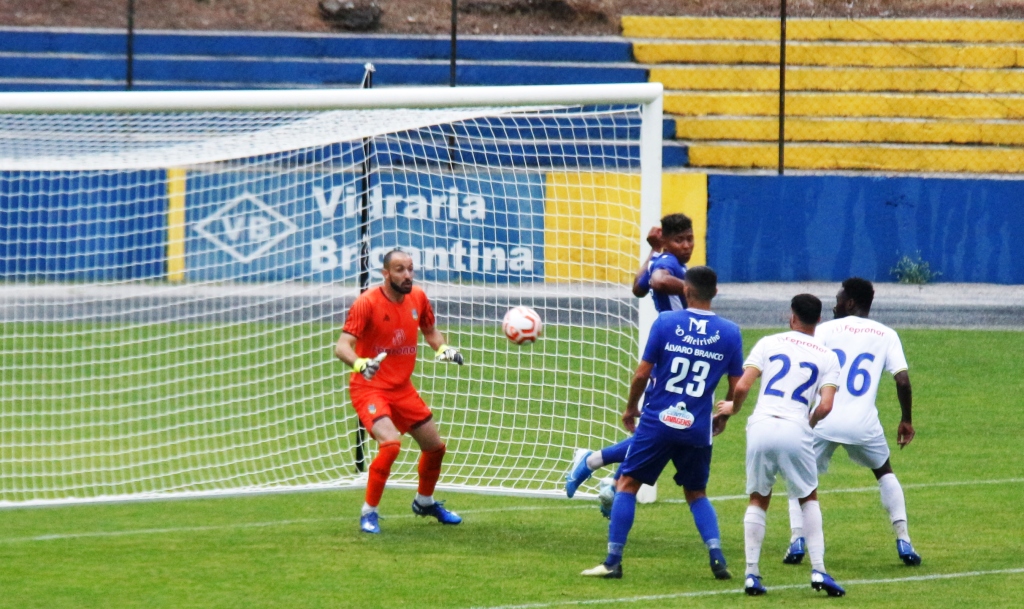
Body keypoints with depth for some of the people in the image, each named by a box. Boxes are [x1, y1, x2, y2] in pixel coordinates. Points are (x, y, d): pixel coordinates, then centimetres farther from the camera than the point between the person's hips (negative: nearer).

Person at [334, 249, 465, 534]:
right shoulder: (367, 303, -17)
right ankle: (368, 513, -12)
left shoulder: (418, 298, 1)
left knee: (435, 446, 13)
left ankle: (424, 501, 42)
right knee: (391, 443, -28)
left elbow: (430, 331, 20)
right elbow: (342, 346, -24)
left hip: (402, 388, 7)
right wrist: (359, 364, -44)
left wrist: (443, 348, -1)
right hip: (369, 389, -7)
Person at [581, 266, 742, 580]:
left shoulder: (666, 322, -6)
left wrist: (631, 407, 12)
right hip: (698, 430, 2)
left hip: (657, 422, -2)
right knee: (696, 494, 19)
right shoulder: (730, 333, 0)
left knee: (627, 484, 10)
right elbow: (737, 386, 5)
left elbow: (643, 373, -4)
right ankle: (716, 554, -1)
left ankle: (613, 560, 5)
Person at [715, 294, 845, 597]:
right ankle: (818, 570, 8)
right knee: (809, 499, 18)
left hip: (761, 427, 0)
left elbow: (741, 387, 0)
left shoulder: (768, 343, 9)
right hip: (795, 432, 0)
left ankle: (752, 574, 8)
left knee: (758, 500, 16)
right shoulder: (827, 357, 9)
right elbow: (826, 406, -2)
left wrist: (732, 408, 22)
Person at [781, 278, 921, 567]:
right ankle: (903, 540, 12)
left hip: (823, 421, -1)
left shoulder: (825, 330, 4)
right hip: (864, 423, 2)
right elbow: (903, 380, -1)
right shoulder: (886, 335, 8)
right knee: (885, 473, 26)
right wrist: (906, 420, 11)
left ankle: (797, 539, -1)